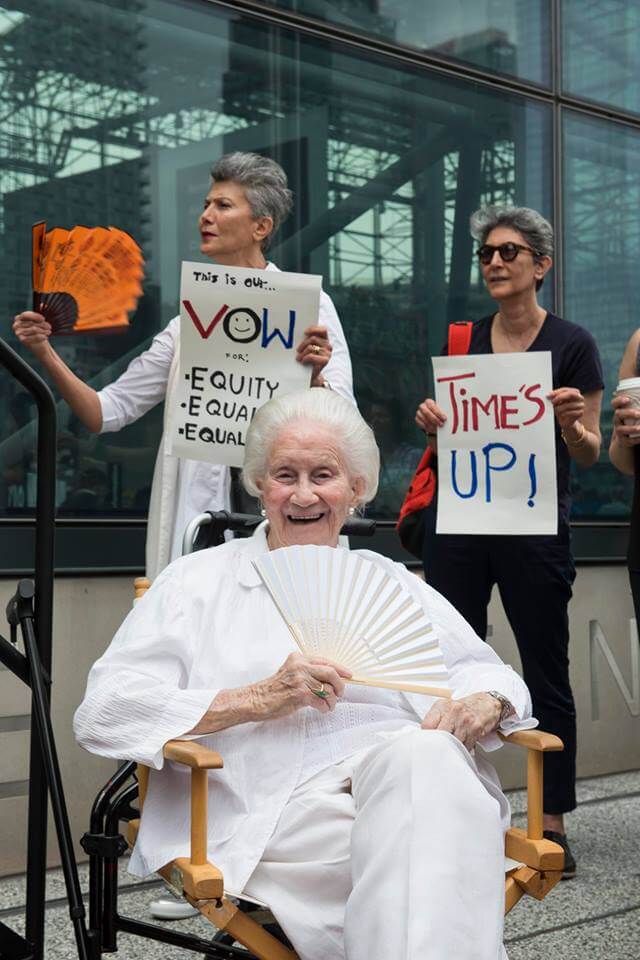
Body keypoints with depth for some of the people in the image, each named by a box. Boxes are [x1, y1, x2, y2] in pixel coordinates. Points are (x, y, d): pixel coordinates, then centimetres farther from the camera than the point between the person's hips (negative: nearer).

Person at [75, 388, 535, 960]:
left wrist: (484, 703, -3)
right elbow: (100, 713, 4)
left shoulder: (393, 583, 27)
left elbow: (488, 673, 25)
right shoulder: (198, 581, 16)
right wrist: (260, 699, -8)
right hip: (278, 814, -3)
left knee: (425, 755, -35)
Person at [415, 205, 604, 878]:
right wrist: (431, 422, -7)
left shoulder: (571, 344, -3)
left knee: (546, 677, 3)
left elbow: (589, 454, -1)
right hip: (459, 521, 4)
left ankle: (552, 825, 13)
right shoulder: (461, 339, 8)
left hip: (534, 526, -3)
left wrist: (572, 423, -22)